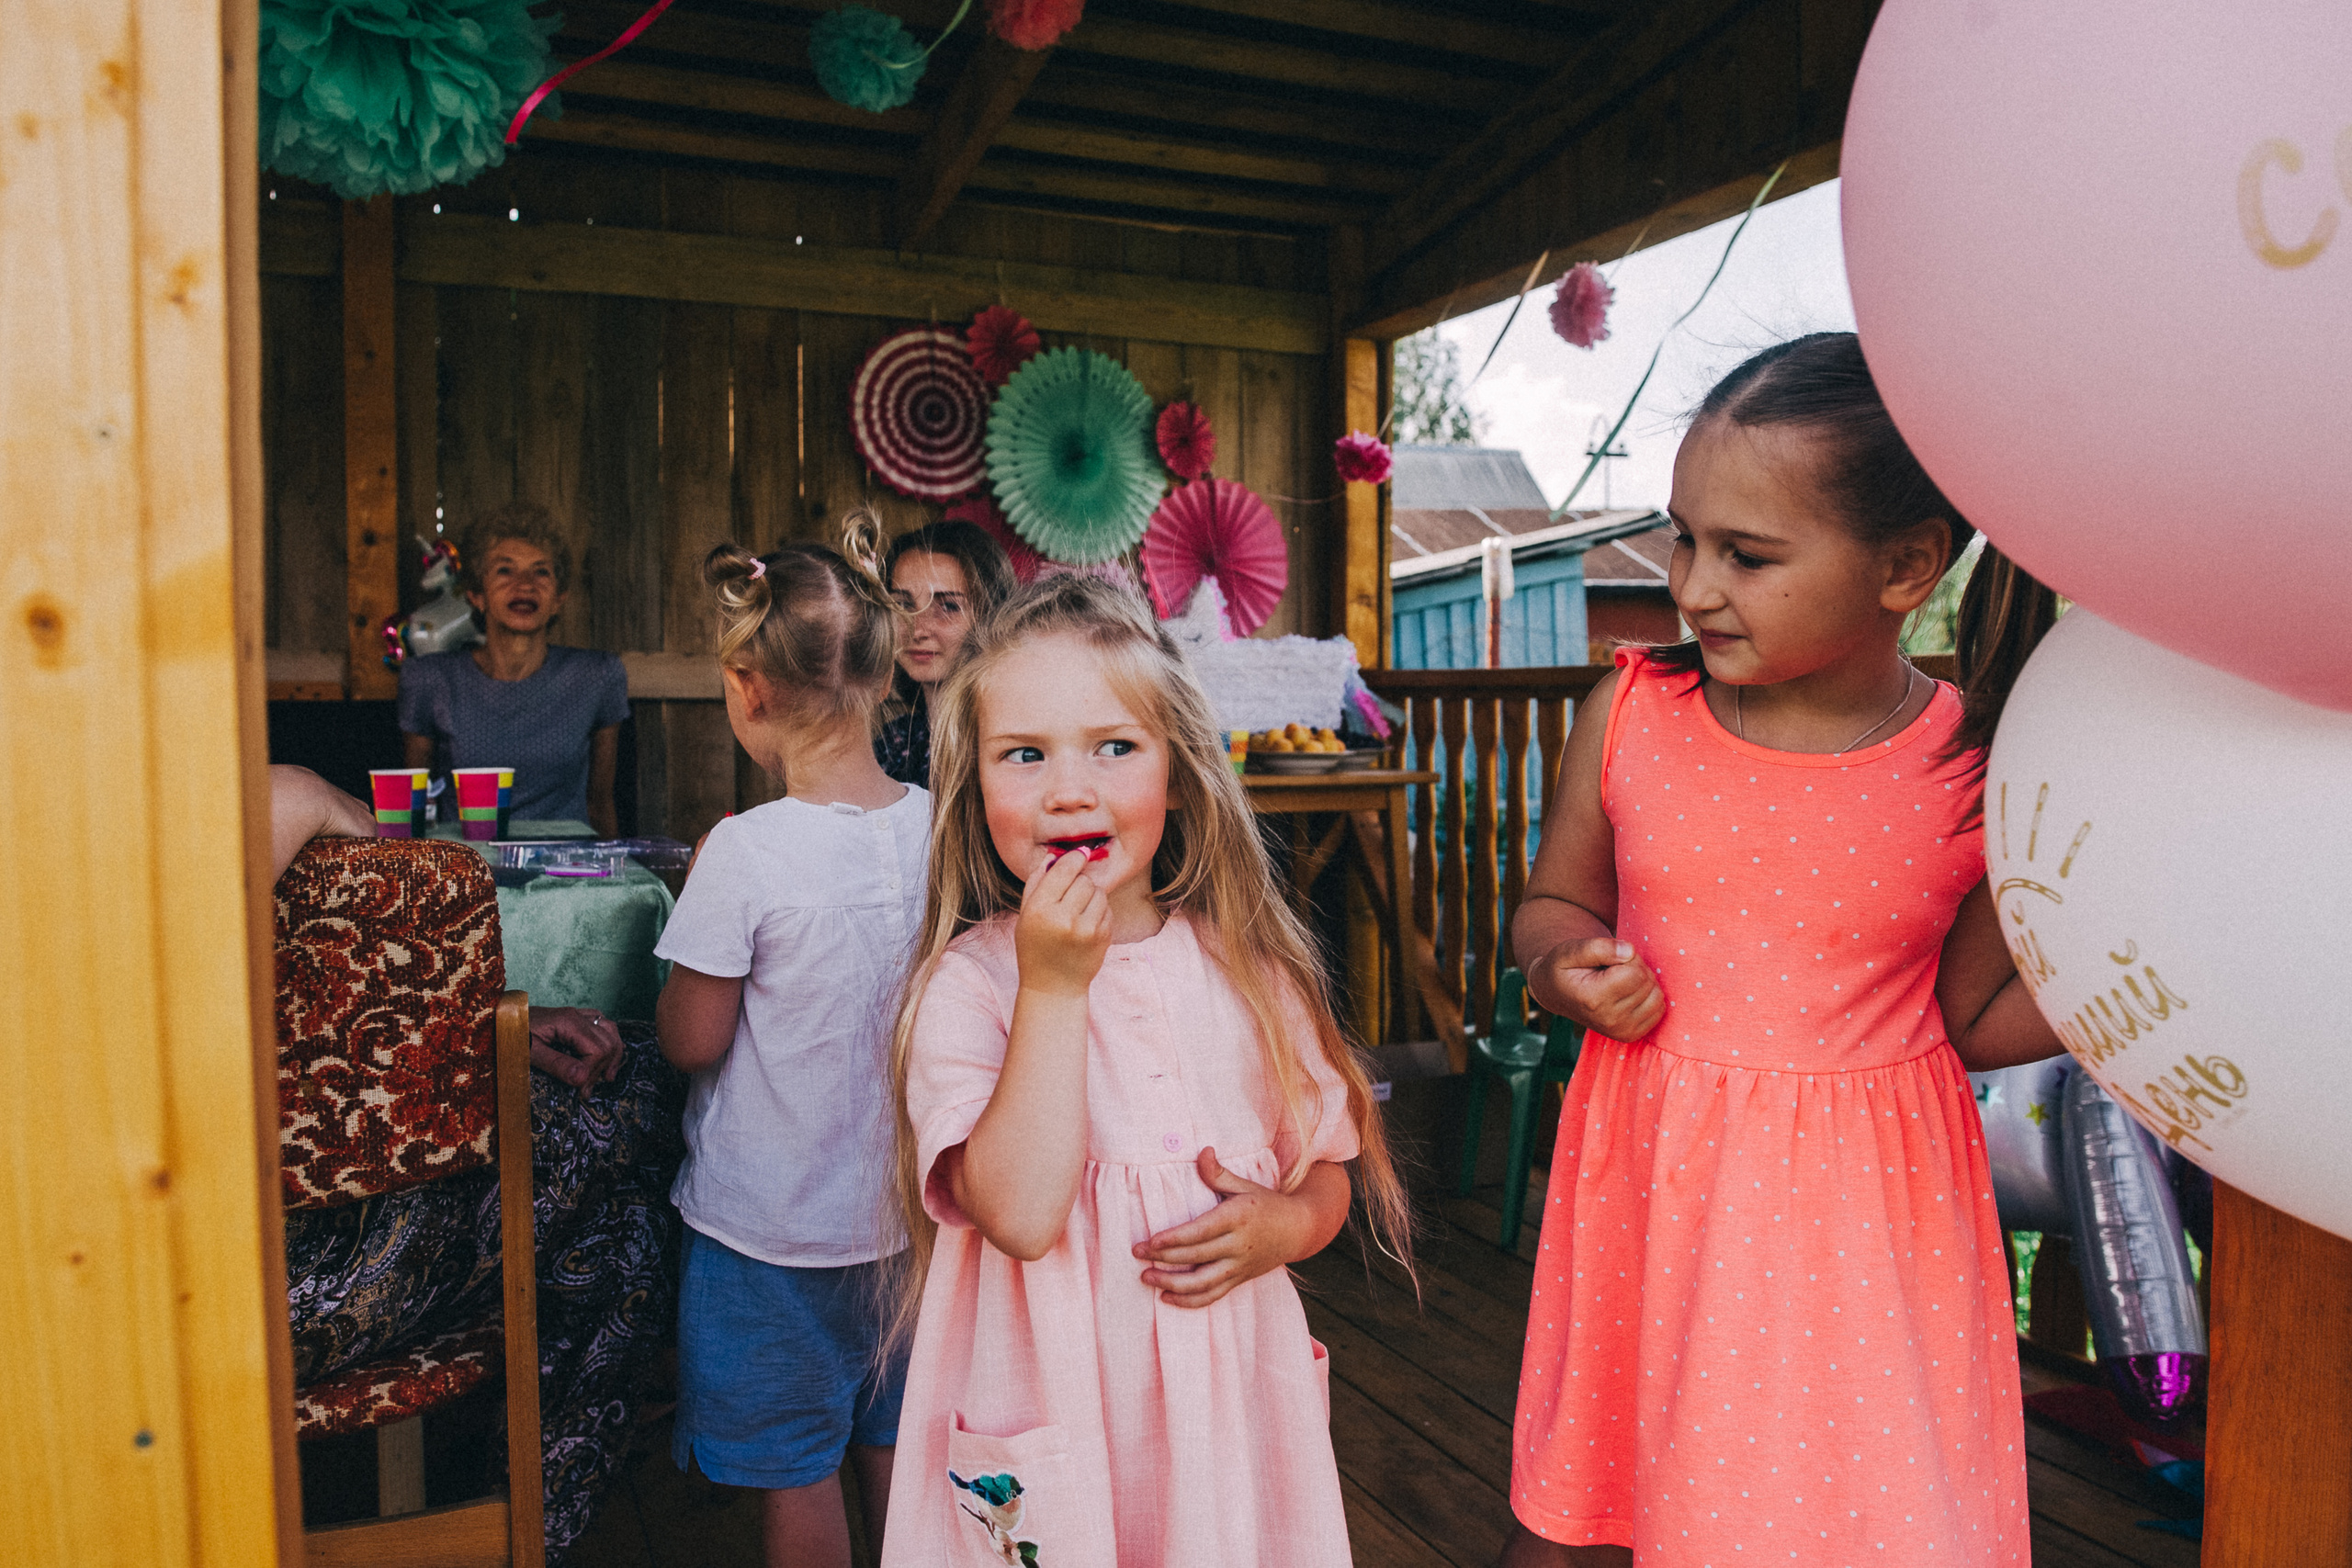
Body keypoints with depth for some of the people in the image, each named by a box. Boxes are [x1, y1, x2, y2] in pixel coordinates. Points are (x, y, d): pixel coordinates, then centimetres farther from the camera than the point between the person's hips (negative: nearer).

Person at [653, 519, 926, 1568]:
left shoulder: (745, 854, -24)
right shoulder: (938, 827, -8)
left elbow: (693, 1042, -15)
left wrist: (695, 941, 1)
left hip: (774, 1225, -5)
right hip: (905, 1204, 5)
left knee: (794, 1471, 15)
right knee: (893, 1446, 23)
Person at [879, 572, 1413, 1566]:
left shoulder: (1243, 968, -3)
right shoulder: (966, 984, -13)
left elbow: (1327, 1167, 9)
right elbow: (1021, 1215, -24)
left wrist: (1282, 1225, -13)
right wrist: (1054, 989, -26)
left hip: (1227, 1400, 3)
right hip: (1047, 1410, -3)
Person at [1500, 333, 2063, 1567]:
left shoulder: (1985, 770, -10)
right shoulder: (1629, 713, -6)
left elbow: (1976, 1021, 0)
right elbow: (1553, 902, 7)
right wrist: (1565, 967, -13)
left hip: (1864, 1202, -1)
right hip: (1645, 1180, 2)